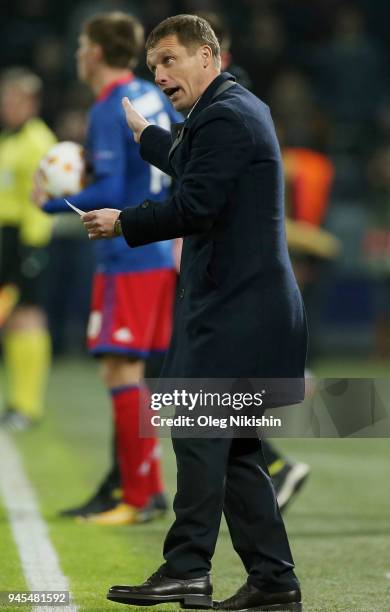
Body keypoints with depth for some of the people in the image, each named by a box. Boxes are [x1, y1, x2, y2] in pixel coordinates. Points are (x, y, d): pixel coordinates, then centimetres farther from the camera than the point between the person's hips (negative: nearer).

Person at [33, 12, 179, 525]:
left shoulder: (108, 112, -15)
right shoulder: (152, 97, 11)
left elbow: (110, 193, -21)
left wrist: (51, 204, -9)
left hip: (127, 259, -9)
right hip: (159, 254, 9)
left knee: (121, 371, -7)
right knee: (128, 373, 15)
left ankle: (143, 495, -8)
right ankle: (125, 485, 20)